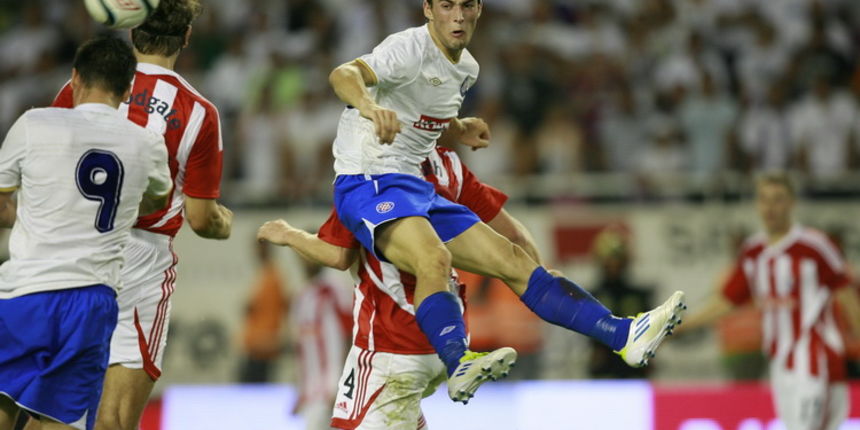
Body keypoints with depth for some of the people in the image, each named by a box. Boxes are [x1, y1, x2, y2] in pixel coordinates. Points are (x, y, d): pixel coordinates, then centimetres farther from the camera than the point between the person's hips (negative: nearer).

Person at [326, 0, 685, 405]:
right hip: (367, 185, -9)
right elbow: (343, 75, -34)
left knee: (513, 260, 3)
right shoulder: (410, 49, -14)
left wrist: (457, 131, 13)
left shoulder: (466, 68, 14)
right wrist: (369, 106, -54)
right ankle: (459, 365, -55)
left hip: (417, 189, 9)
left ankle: (625, 335, 2)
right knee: (435, 258, -36)